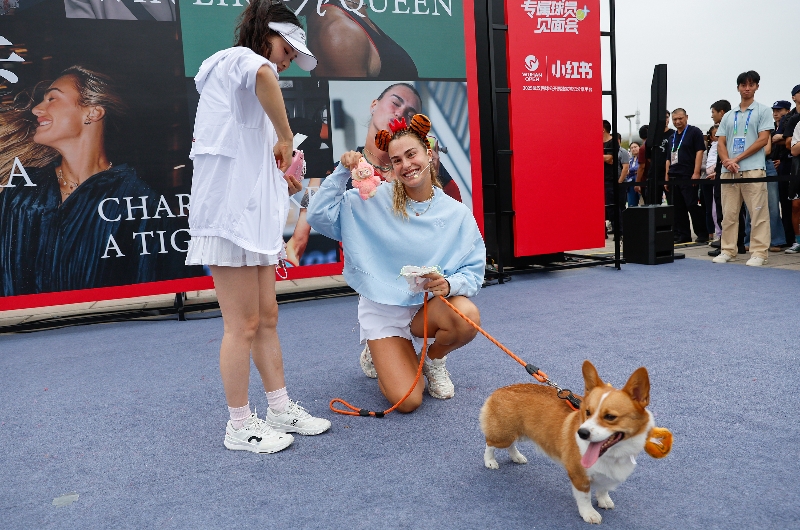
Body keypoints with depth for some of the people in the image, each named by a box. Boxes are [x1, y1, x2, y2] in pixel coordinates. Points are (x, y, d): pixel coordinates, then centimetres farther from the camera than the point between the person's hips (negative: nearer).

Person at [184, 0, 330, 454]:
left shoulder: (247, 92, 26)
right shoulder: (237, 58, -3)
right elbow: (263, 75, -31)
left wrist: (281, 176, 12)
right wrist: (286, 138, -20)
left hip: (255, 215, 10)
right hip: (231, 215, -10)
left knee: (267, 318, 12)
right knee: (243, 325, -3)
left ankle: (281, 409, 23)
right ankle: (240, 427, 11)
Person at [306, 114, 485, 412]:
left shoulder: (457, 213, -5)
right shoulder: (375, 200, -8)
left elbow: (474, 271, -6)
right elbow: (320, 215, -13)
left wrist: (449, 284, -27)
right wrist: (342, 172, -20)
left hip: (428, 306, 2)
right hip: (383, 309, -1)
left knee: (468, 318, -34)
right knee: (408, 401, -16)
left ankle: (434, 359, 4)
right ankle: (380, 354, 22)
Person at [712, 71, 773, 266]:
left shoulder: (763, 111, 6)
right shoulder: (729, 116, 18)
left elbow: (763, 140, -4)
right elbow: (721, 143, 12)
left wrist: (737, 159, -9)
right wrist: (727, 161, -8)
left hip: (753, 169, -4)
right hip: (728, 171, 4)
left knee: (758, 213, -5)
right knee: (728, 213, 5)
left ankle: (759, 253, -3)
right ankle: (728, 250, 12)